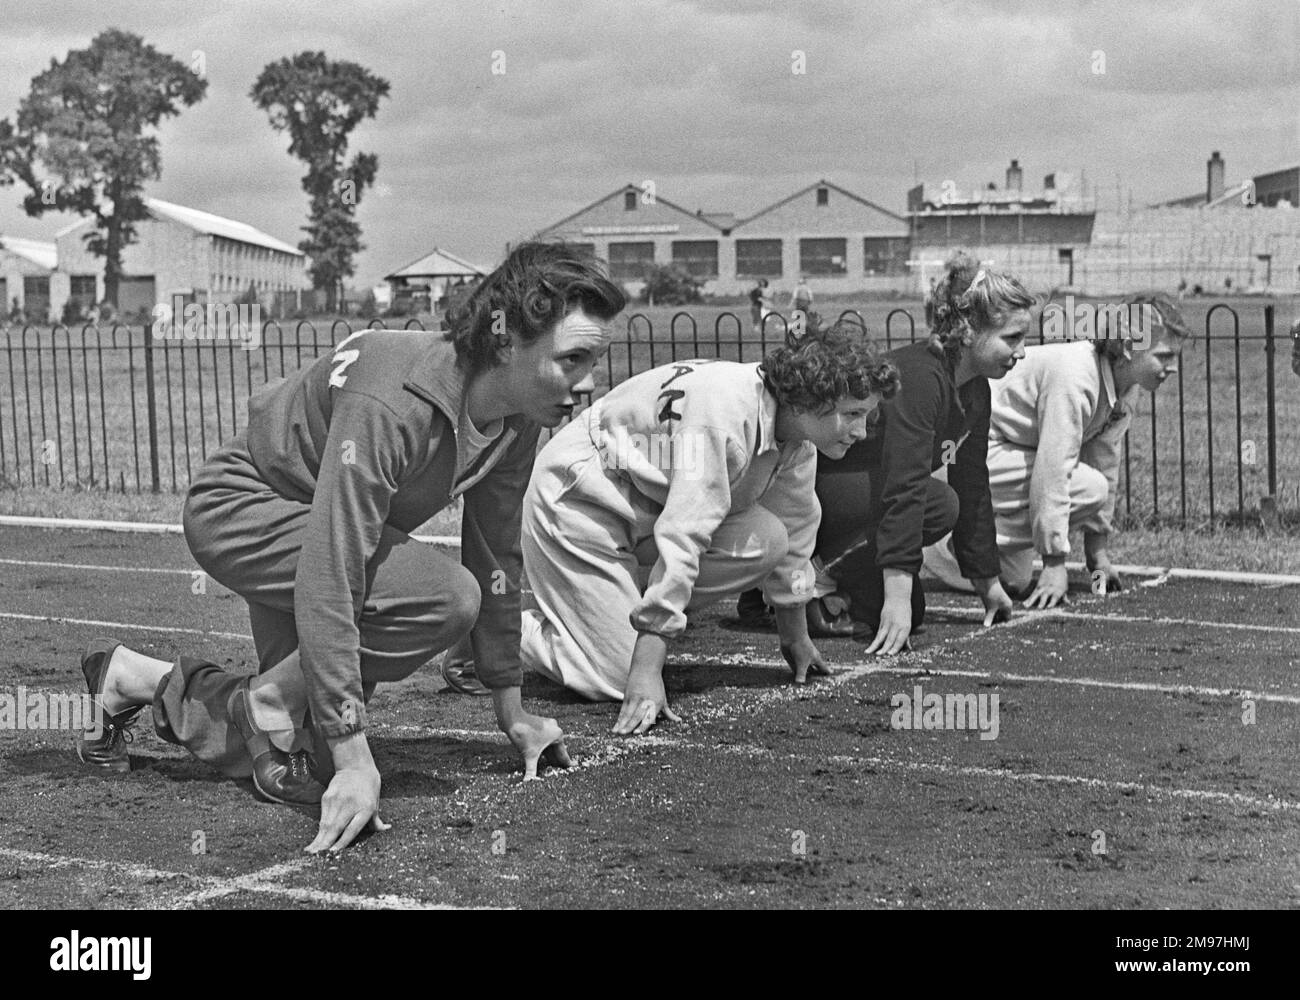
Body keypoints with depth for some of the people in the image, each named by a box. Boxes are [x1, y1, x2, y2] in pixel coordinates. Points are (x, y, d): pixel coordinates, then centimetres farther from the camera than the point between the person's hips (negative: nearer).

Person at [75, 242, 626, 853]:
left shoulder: (517, 421, -12)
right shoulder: (391, 405, -37)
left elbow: (497, 562, 1)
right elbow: (328, 583, -40)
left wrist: (511, 713, 6)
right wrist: (354, 760, -40)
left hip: (323, 521, 8)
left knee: (310, 757, 5)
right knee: (446, 597, -30)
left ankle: (132, 680, 24)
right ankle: (269, 706, -9)